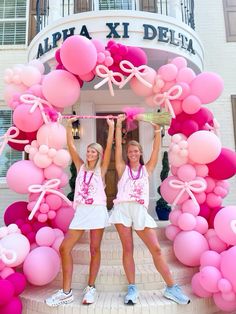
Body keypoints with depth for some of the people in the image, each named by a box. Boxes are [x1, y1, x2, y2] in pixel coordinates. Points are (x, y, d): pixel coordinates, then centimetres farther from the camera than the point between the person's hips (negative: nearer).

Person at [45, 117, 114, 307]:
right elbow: (71, 146, 7)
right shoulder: (81, 167, 13)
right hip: (81, 211, 3)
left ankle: (90, 288, 20)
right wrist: (69, 125, 5)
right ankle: (66, 292, 9)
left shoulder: (101, 169, 5)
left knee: (95, 249, 4)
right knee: (64, 248, -2)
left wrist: (111, 126, -5)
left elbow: (109, 147, -4)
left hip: (97, 210, -3)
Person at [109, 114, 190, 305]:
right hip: (122, 209, 0)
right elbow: (118, 147, 6)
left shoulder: (147, 169, 16)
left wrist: (157, 130, 1)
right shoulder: (123, 168, 13)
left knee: (156, 249, -1)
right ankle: (132, 288, 13)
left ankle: (171, 288, 10)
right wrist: (118, 125, 4)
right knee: (127, 249, 2)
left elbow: (156, 150, 7)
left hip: (140, 211, 1)